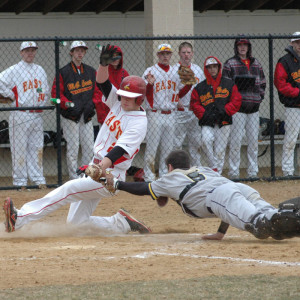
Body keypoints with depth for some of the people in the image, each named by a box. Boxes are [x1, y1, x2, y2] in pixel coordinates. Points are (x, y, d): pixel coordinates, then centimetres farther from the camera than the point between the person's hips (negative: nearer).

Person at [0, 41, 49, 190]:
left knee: (37, 147, 7)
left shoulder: (40, 70, 15)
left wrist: (42, 103, 8)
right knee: (19, 148, -4)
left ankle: (38, 179, 10)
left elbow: (46, 91, 24)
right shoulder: (14, 70, -4)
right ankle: (20, 181, 0)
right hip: (20, 115, -6)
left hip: (37, 115, 6)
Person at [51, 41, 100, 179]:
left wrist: (92, 103, -6)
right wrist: (69, 105, -18)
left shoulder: (91, 72, 12)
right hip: (70, 117, -4)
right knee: (72, 148, -5)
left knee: (89, 147, 2)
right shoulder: (64, 72, -3)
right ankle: (74, 178, -2)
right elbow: (56, 93, -6)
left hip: (86, 116, 4)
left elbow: (97, 91, 12)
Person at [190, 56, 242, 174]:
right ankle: (213, 167, -20)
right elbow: (195, 104, 7)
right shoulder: (200, 87, 11)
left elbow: (236, 101, 4)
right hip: (207, 124, 0)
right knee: (206, 140, -28)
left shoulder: (229, 84, 10)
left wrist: (225, 111, -11)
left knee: (219, 151, -1)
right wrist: (204, 114, -10)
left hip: (223, 123, 0)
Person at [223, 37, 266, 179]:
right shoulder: (230, 64, 0)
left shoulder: (256, 64, 16)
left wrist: (259, 97, 8)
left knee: (253, 141, 7)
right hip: (237, 107, -5)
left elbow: (262, 82, 21)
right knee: (236, 140, -8)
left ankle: (253, 171, 13)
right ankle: (233, 171, -3)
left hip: (254, 107, 5)